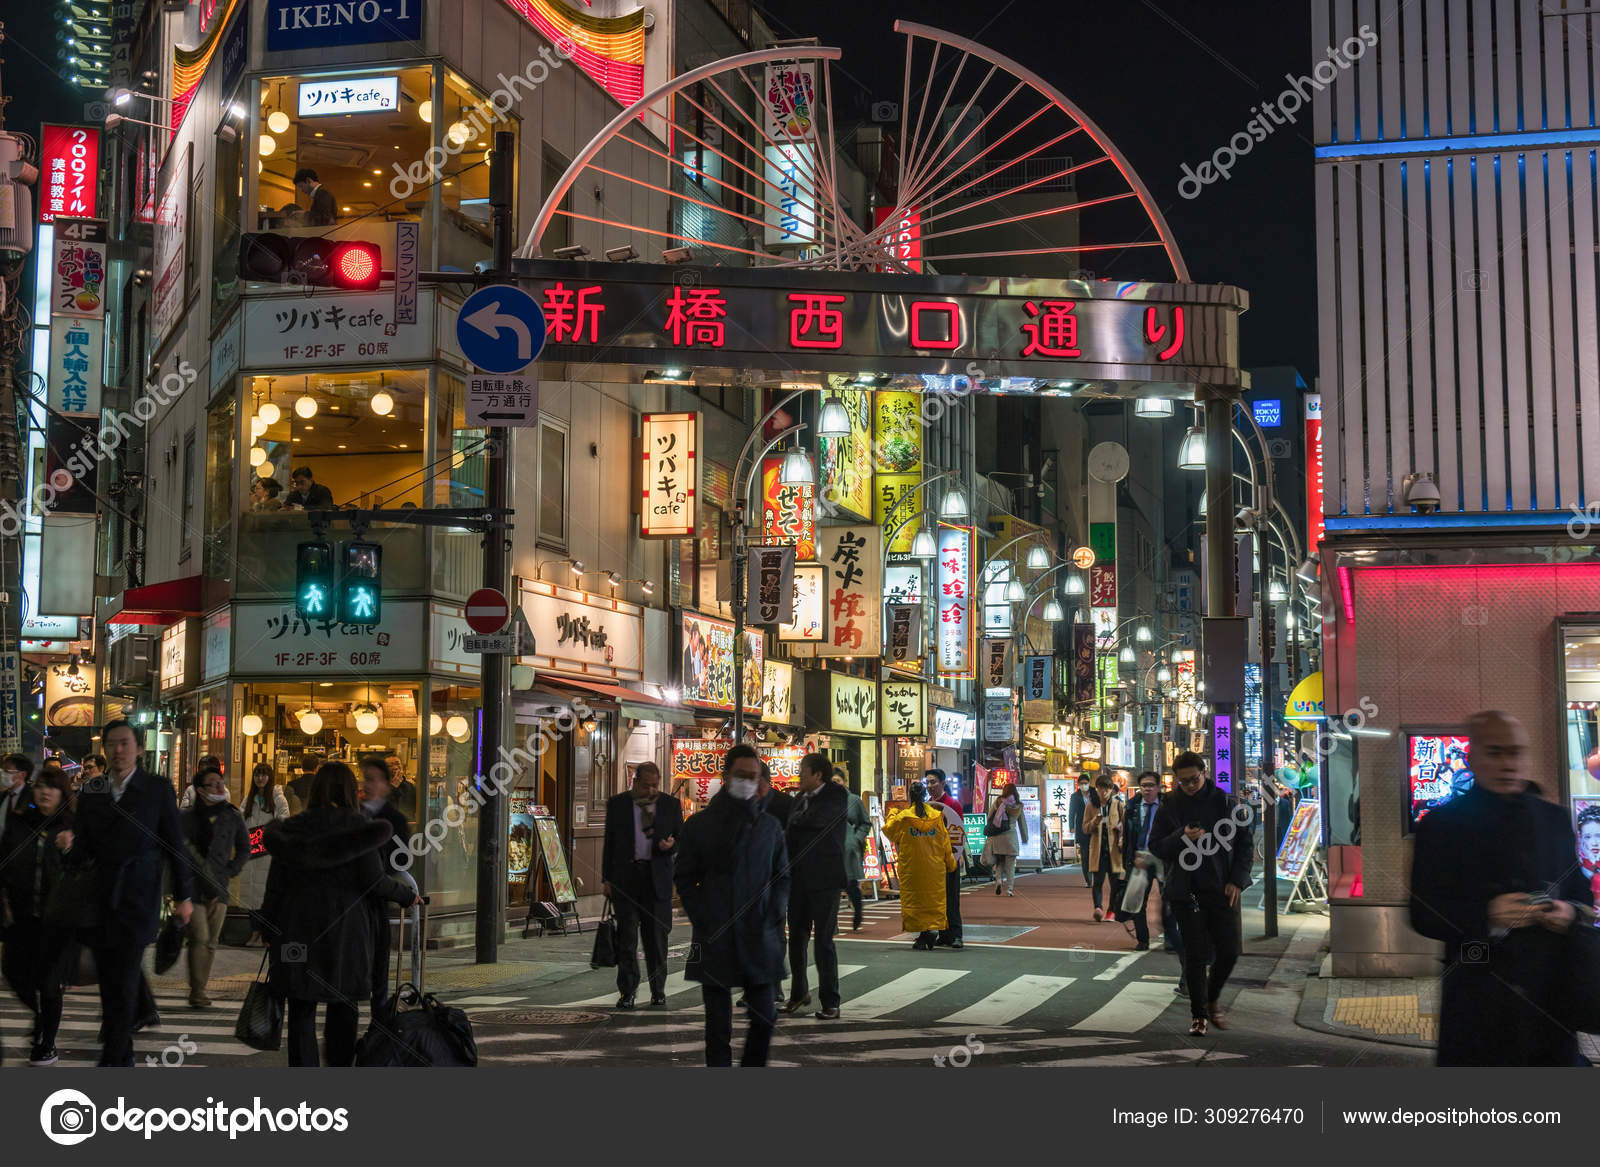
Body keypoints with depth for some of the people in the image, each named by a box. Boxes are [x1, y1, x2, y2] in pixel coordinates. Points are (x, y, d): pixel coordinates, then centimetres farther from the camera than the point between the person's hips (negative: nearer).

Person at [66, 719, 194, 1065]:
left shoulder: (158, 789, 0)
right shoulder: (90, 790, 8)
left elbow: (175, 844, 3)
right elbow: (82, 849, 5)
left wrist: (183, 895, 4)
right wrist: (70, 845, -19)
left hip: (138, 900, -4)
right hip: (99, 902, 4)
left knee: (124, 986, -9)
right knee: (108, 985, 8)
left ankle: (110, 1062, -6)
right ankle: (124, 1057, 21)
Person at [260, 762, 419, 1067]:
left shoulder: (292, 827, 3)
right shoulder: (360, 827, -4)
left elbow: (275, 884, 2)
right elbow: (374, 880, -8)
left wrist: (266, 928, 9)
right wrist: (407, 896, 9)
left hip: (298, 929, 1)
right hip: (346, 929, -1)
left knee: (301, 1011, 3)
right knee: (343, 1008, 13)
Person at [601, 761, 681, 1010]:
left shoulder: (671, 804, 8)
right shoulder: (617, 804, 7)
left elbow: (682, 838, 13)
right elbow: (609, 842, 8)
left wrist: (671, 845, -12)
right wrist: (606, 878, 3)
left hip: (657, 877, 0)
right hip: (625, 875, 0)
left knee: (657, 936, 2)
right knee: (626, 936, -2)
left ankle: (658, 992, 11)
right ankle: (627, 992, 6)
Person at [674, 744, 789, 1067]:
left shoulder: (769, 826, 11)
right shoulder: (699, 825, 4)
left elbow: (782, 877, 14)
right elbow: (684, 879, 5)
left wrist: (773, 916, -1)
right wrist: (702, 921, -6)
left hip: (760, 936, 2)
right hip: (715, 940, -2)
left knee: (765, 1016, 2)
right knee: (718, 1025, 2)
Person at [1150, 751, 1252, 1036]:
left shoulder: (1226, 803, 2)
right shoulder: (1169, 807, 3)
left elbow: (1244, 843, 5)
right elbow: (1155, 846, 1)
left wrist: (1237, 880, -5)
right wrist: (1181, 838, -18)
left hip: (1222, 890, 1)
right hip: (1186, 892, 0)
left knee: (1229, 951, -1)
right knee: (1195, 954, 0)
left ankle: (1213, 998, 26)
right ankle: (1199, 1014, 11)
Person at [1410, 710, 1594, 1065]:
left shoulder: (1555, 819, 12)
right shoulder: (1442, 824, -1)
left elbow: (1582, 892, 18)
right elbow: (1423, 914, -5)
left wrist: (1573, 912, -6)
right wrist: (1487, 915, -20)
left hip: (1552, 993, 4)